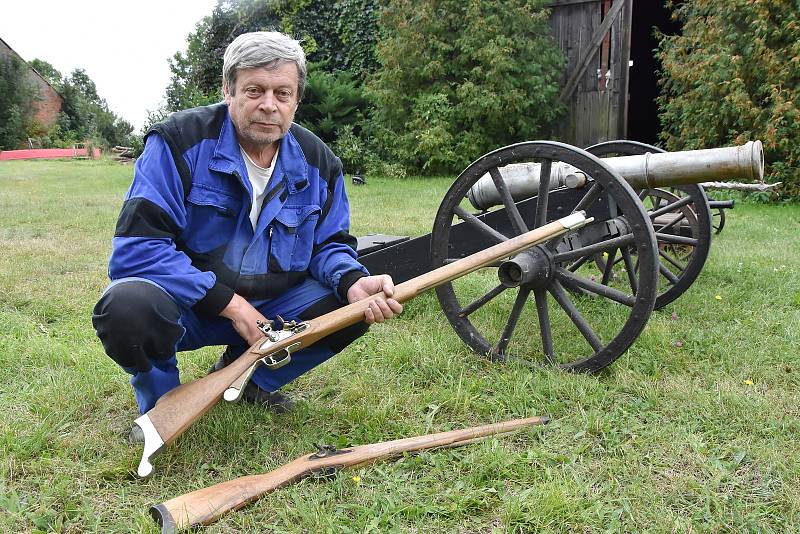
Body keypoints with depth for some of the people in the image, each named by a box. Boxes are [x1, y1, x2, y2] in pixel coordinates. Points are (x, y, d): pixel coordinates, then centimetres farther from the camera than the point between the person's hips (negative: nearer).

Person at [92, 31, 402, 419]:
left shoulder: (318, 163, -2)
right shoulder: (179, 141, -17)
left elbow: (328, 245, 7)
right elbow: (137, 246, -24)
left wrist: (354, 283, -18)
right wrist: (231, 304, -26)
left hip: (270, 305, 5)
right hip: (185, 303, -4)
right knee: (128, 309, -36)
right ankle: (161, 401, 1)